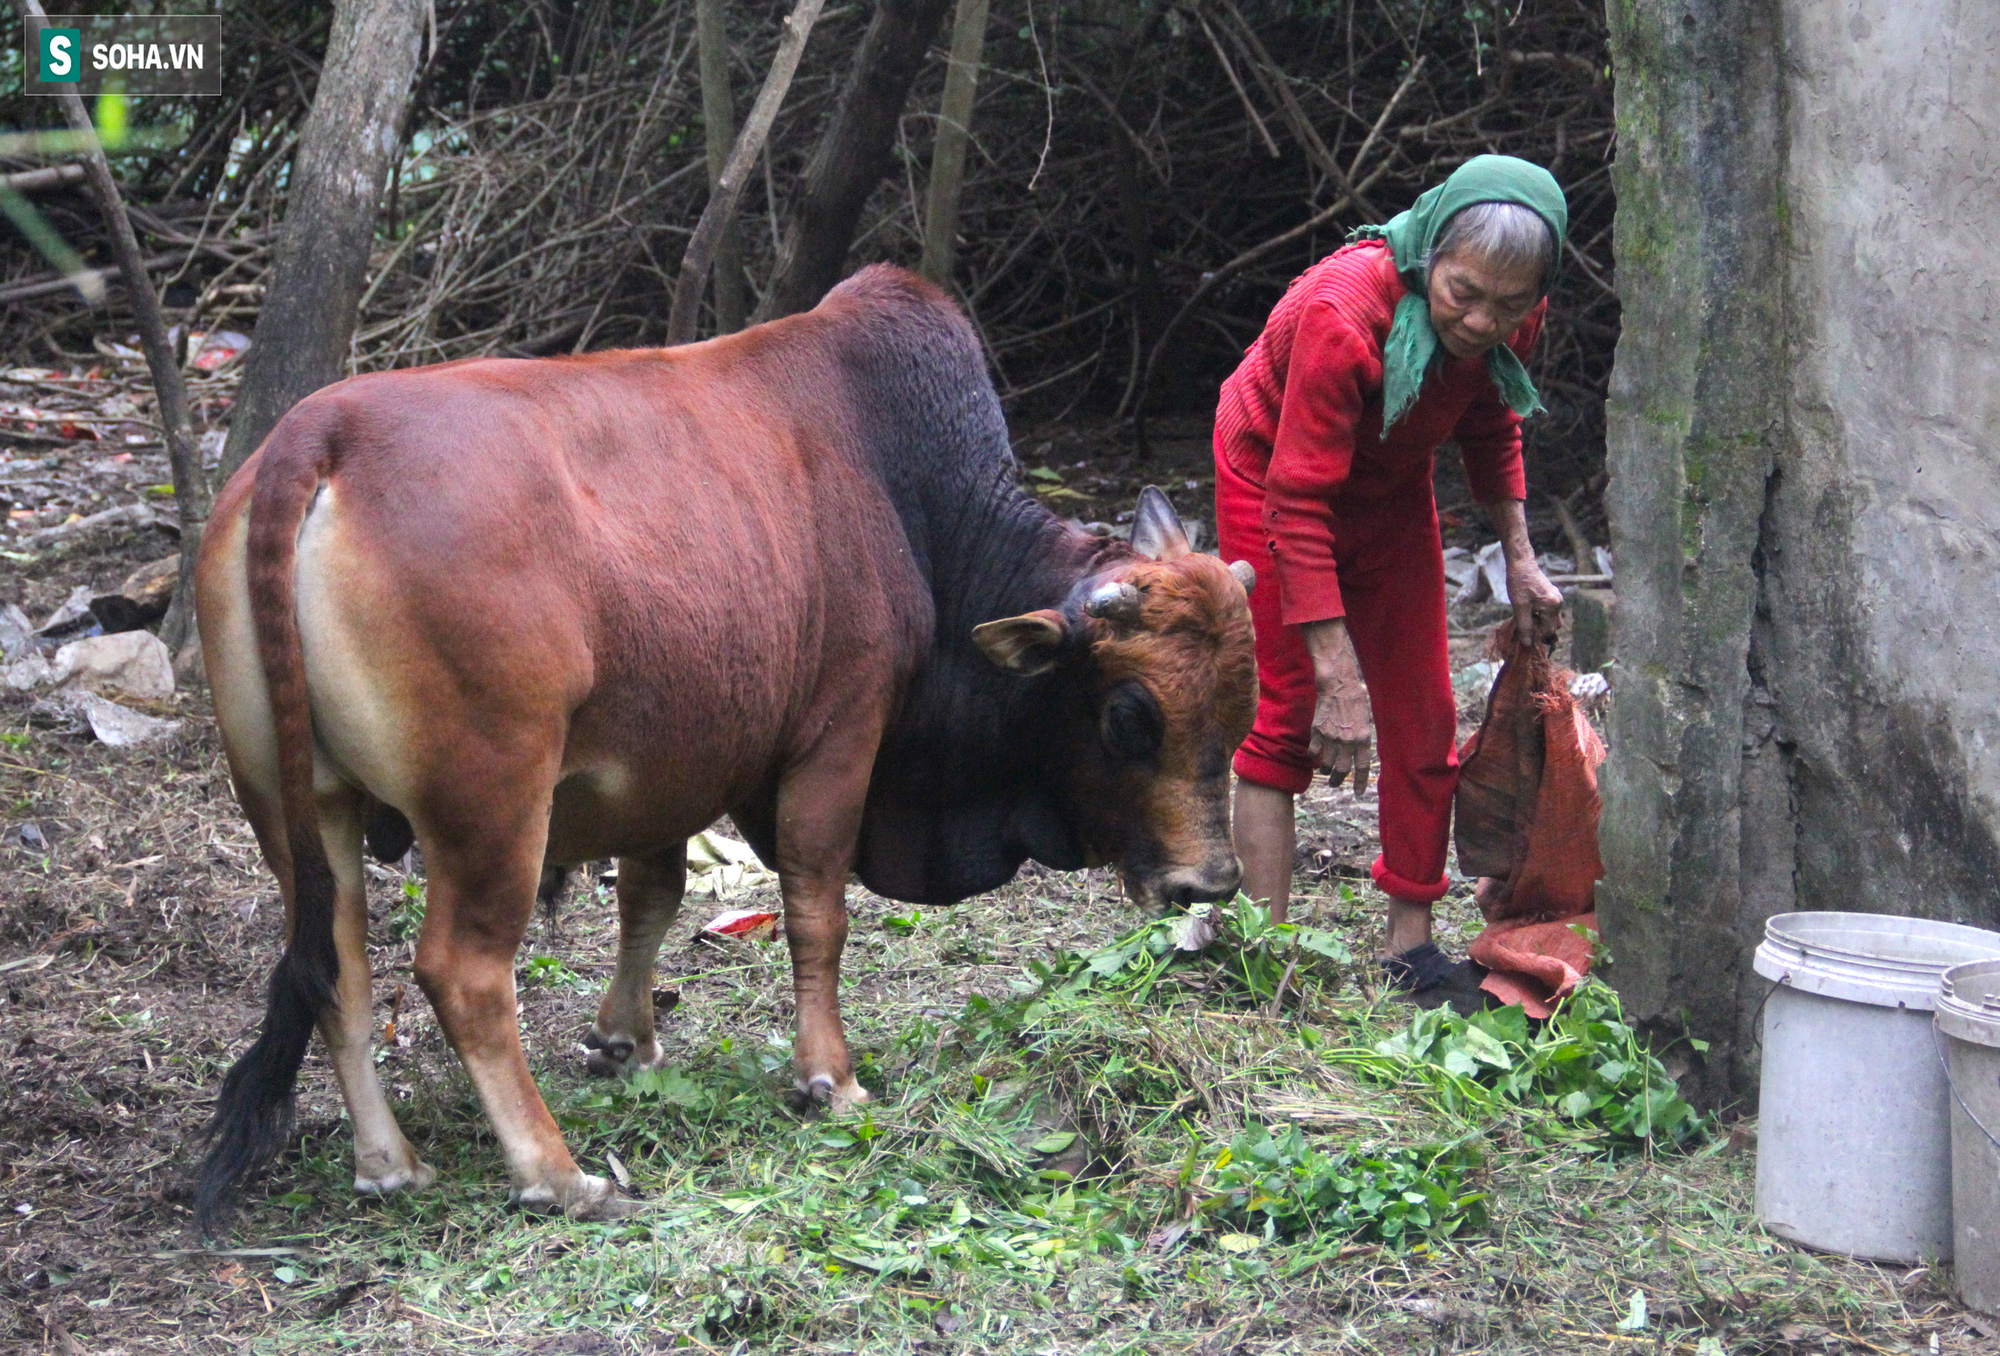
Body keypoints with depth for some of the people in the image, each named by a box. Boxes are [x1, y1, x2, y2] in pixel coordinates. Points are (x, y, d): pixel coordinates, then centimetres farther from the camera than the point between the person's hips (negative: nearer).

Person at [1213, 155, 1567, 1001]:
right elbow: (1298, 505, -38)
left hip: (1389, 488, 6)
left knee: (1422, 716, 2)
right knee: (1285, 711, -11)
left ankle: (1409, 946, 11)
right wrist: (1340, 679, -39)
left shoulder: (1510, 324, -20)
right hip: (1274, 476, -5)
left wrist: (1519, 558, -3)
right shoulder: (1343, 314, -39)